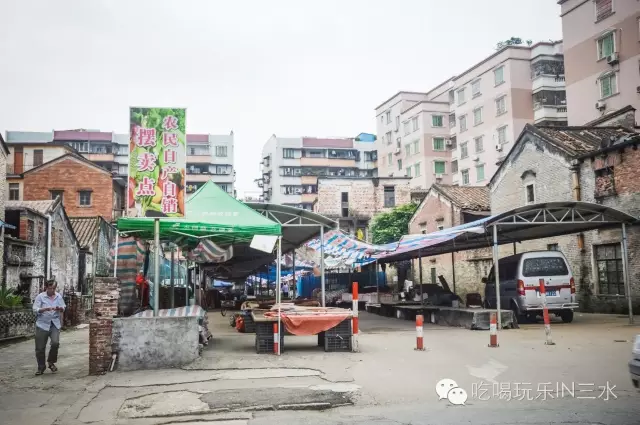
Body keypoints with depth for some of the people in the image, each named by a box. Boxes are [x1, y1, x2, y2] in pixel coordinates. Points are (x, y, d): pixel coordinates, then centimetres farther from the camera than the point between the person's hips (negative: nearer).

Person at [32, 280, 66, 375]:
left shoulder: (58, 296, 6)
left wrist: (60, 308, -13)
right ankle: (41, 367, 22)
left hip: (55, 324, 2)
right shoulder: (40, 296, -4)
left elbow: (63, 309, 10)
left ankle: (51, 362, 7)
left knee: (55, 343, -18)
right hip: (42, 324, -1)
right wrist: (45, 309, -25)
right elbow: (35, 310, -10)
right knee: (40, 348, 3)